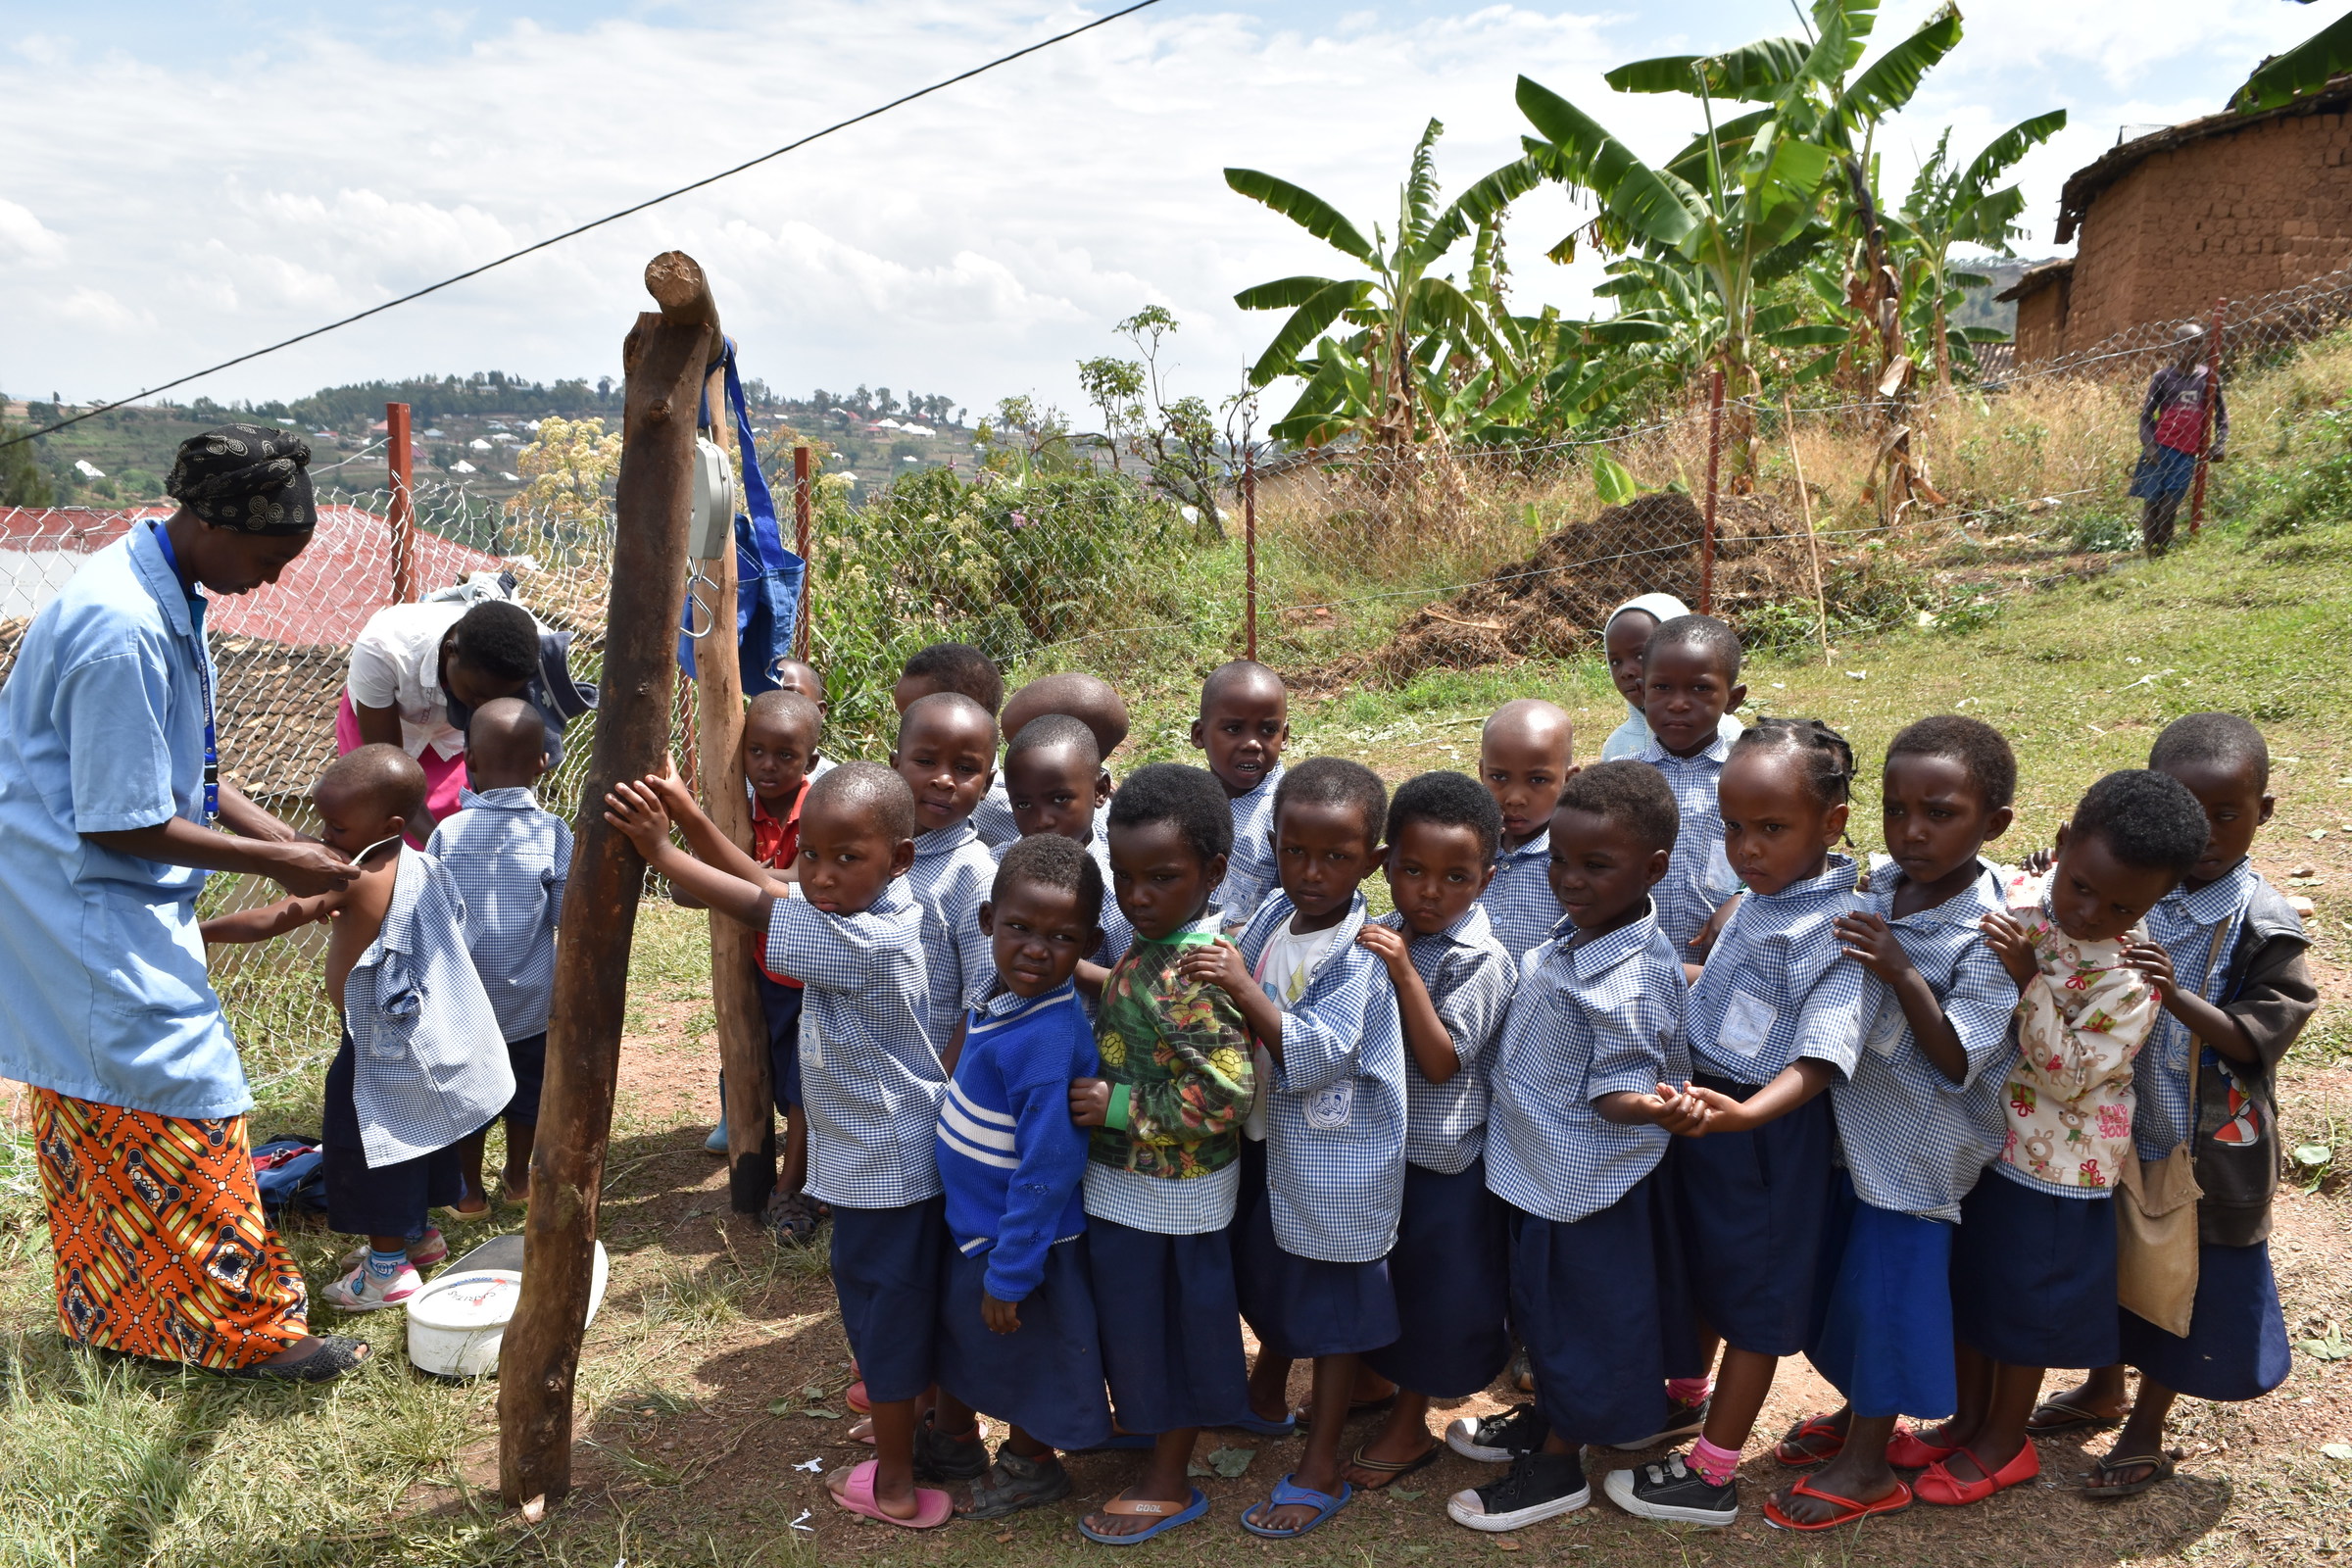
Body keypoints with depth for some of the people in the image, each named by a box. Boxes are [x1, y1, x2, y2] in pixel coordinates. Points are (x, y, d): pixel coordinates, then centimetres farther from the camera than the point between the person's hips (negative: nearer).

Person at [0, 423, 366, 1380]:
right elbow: (121, 825, -23)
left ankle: (106, 1316, 34)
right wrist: (276, 863, -16)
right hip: (83, 907, -10)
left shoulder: (173, 599, 4)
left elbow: (183, 776, 12)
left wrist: (287, 841, 3)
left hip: (95, 906, 10)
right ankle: (248, 1328, 9)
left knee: (97, 1115, 19)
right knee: (185, 1097, -3)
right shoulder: (124, 632, -27)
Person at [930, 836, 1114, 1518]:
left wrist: (1010, 1274, -21)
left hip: (1021, 1236, -8)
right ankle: (950, 1438, 55)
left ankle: (1030, 1468, 43)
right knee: (959, 1334, 29)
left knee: (1022, 1353, 17)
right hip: (970, 1219, 8)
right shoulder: (1003, 1001, -7)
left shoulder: (1051, 1039, -33)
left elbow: (1048, 1170, -29)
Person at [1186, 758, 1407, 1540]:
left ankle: (1321, 1470, 27)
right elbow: (1244, 1017, 12)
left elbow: (1313, 1057, -32)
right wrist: (1214, 974, -7)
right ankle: (1265, 1396, 53)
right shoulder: (1273, 911, -4)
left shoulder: (1358, 955, -25)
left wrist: (1243, 988, -36)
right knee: (1271, 1278, 27)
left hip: (1338, 1163, -7)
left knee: (1331, 1311, 10)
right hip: (1275, 1145, 7)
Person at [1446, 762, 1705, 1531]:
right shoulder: (1581, 933, -4)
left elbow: (1615, 1094, -25)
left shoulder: (1628, 984, -30)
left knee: (1574, 1310, 11)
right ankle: (1549, 1415, 48)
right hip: (1549, 1165, 9)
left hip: (1581, 1178, -9)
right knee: (1549, 1301, 26)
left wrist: (1653, 1107, -44)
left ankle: (1559, 1464, 30)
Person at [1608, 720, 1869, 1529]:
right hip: (1703, 1102, 8)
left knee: (1752, 1297, 7)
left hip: (1768, 1131, -8)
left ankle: (1711, 1475, 21)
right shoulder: (1757, 901, 2)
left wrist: (1748, 1113, -46)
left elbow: (1823, 1052, -33)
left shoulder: (1840, 929, -23)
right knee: (1703, 1269, 25)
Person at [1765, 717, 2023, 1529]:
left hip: (1917, 1149, -7)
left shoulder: (1996, 933, -22)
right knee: (1842, 1275, 19)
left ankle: (1868, 1464, 24)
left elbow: (1959, 1063, -24)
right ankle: (1860, 1415, 42)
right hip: (1850, 1123, 7)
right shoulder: (1879, 887, -3)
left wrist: (1902, 975, -35)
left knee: (1885, 1288, 5)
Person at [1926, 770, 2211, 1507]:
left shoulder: (2131, 973, -24)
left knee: (2024, 1299, 12)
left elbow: (2071, 1076, -26)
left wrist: (2028, 982, -31)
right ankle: (1968, 1417, 41)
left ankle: (2006, 1440, 34)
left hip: (2053, 1162, -5)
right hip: (1975, 1135, 6)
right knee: (1965, 1279, 20)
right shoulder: (2011, 897, -10)